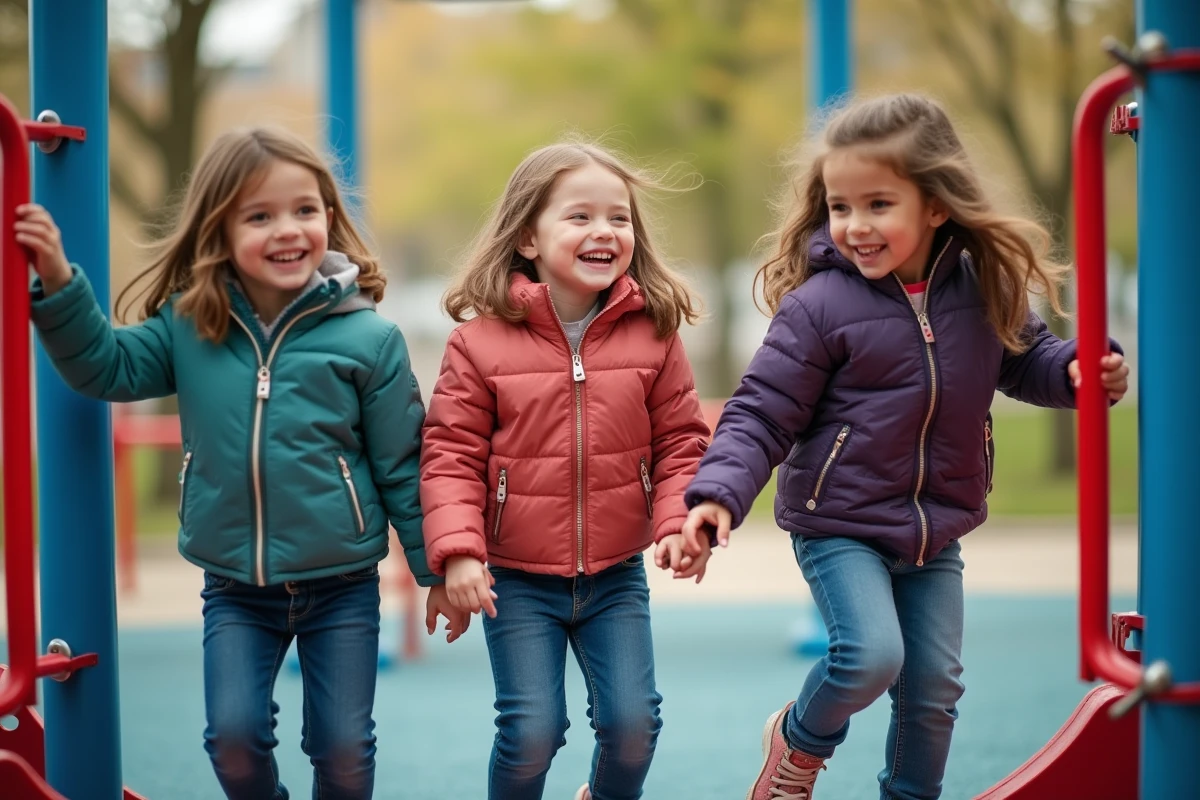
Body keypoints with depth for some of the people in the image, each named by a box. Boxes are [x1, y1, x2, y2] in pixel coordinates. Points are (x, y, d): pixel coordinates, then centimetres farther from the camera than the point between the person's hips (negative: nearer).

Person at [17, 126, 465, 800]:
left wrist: (437, 569, 1)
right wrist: (58, 282, -13)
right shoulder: (189, 325, -2)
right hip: (236, 589, 2)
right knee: (234, 736, -5)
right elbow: (108, 366, 0)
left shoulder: (368, 337, -10)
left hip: (341, 586, -2)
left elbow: (401, 466, -4)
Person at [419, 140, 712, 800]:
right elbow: (451, 454, -7)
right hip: (518, 581, -2)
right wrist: (457, 548, -18)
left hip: (617, 577, 2)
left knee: (632, 721, -1)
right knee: (531, 731, -5)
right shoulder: (481, 340, -8)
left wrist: (680, 520, -13)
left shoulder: (653, 332, -2)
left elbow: (679, 441, 3)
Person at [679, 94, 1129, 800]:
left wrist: (1080, 370, -9)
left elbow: (1025, 359, 13)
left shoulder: (984, 289, -5)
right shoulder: (819, 306, -17)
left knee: (934, 687, 10)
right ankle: (800, 740, 11)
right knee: (872, 655, -20)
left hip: (935, 531, 5)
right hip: (839, 524, -5)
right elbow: (762, 415, -14)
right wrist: (719, 493, -28)